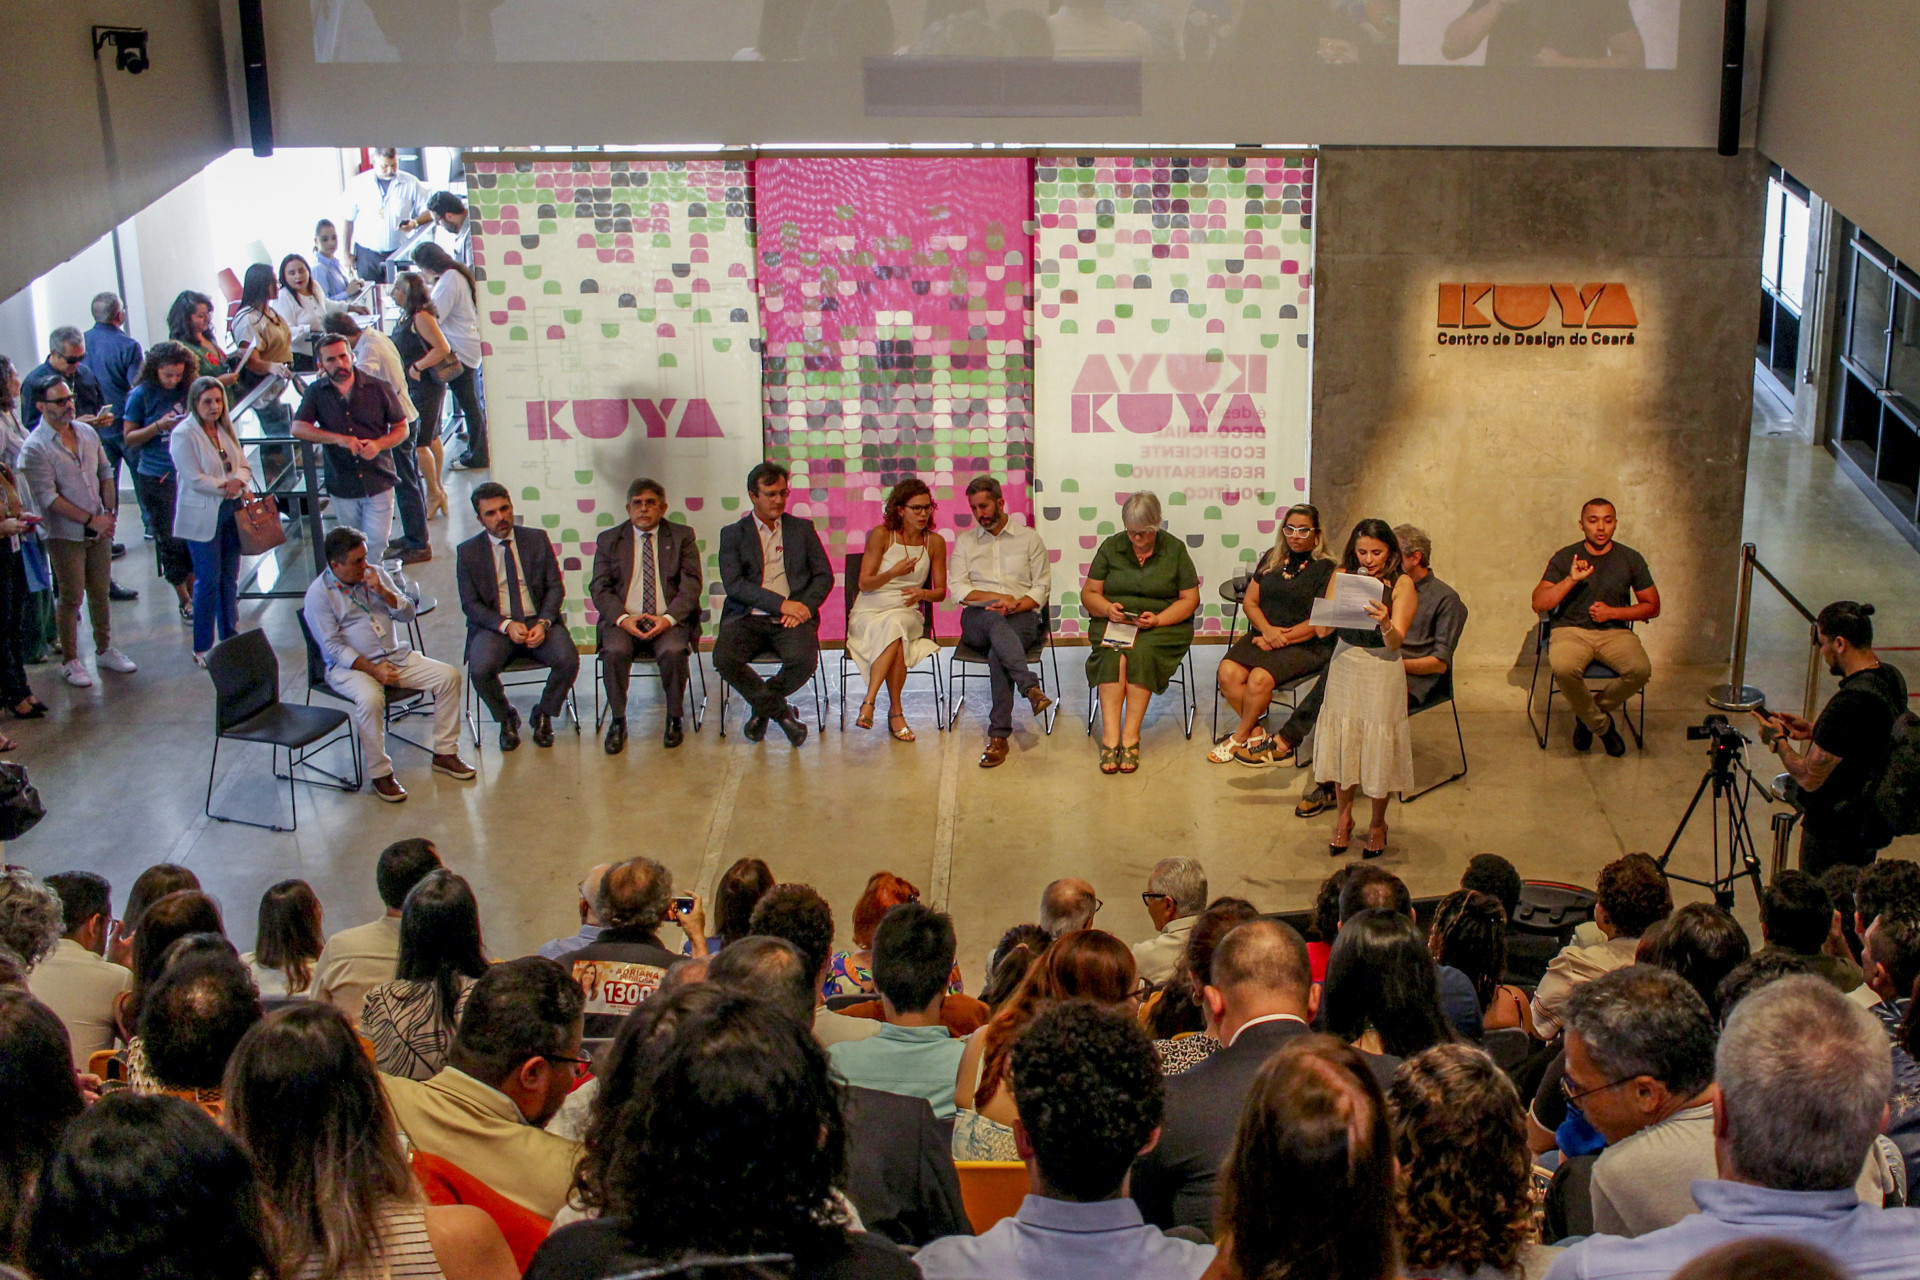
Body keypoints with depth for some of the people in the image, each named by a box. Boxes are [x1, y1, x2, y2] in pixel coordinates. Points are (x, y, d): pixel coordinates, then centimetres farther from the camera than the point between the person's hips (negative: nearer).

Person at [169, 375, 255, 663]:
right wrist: (226, 486, -16)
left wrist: (238, 481, -11)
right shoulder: (183, 435, -10)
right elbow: (194, 479, -16)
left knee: (230, 579, 11)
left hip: (232, 512, 6)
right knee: (208, 581, -2)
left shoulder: (225, 430, 11)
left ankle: (230, 638, 22)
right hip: (202, 518, -6)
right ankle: (203, 648, 7)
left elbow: (244, 465, 10)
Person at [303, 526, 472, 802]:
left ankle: (444, 753, -3)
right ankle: (380, 774, -24)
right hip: (350, 666, -6)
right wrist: (372, 669, -23)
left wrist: (382, 590, -12)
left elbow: (407, 613, 6)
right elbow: (333, 646, -13)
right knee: (370, 698, -38)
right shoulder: (319, 594, -8)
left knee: (449, 676, -12)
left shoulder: (376, 574, 8)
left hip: (397, 657, 6)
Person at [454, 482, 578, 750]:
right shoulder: (468, 552, 3)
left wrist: (543, 623, -14)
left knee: (568, 660, -28)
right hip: (494, 625, -1)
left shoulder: (537, 539, 7)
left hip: (538, 621, 1)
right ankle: (506, 718, 2)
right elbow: (470, 604, -1)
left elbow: (555, 587, 4)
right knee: (480, 670, -31)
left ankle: (544, 714, 3)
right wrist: (506, 625, -18)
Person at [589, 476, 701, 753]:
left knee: (674, 652, -32)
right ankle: (618, 721, -11)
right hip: (623, 621, 1)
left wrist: (668, 618, -17)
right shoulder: (608, 540, 12)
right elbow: (599, 588, 5)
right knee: (614, 652, -31)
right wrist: (622, 618, -14)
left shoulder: (682, 536, 9)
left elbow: (691, 585, 1)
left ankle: (675, 719, -10)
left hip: (669, 621, -1)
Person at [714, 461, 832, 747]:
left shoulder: (802, 528, 16)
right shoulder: (733, 534, 10)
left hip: (793, 617, 0)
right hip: (748, 617, 0)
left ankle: (763, 707, 0)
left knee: (804, 660, -31)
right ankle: (781, 712, -8)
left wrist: (805, 605, -9)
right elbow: (734, 584, -4)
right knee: (723, 658, -30)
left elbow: (824, 575, 11)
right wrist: (780, 604, -14)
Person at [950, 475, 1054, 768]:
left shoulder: (1028, 538, 15)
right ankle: (1031, 688, -53)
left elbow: (1042, 587, 8)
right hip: (976, 619, 1)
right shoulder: (965, 542, 20)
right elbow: (957, 588, 6)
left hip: (1022, 616, -1)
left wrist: (1016, 605, -12)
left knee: (998, 651, -37)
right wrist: (998, 597, -8)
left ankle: (999, 735, -40)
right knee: (993, 618, -40)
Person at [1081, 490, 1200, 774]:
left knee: (1141, 652, -34)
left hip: (1163, 626, -1)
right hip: (1113, 623, 1)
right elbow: (1088, 593, 10)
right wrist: (1107, 609, -13)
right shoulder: (1111, 547, 9)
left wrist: (1158, 619, -15)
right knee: (1114, 656, -33)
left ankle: (1130, 737, -34)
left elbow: (1190, 599, 2)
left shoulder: (1175, 549, 5)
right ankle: (1110, 737, -39)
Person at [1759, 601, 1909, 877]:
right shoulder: (1892, 679, -2)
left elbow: (1809, 778, -24)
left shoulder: (1849, 703, -31)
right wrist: (1814, 731, 9)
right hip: (1869, 823, 9)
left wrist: (1778, 741, -8)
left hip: (1833, 831, -9)